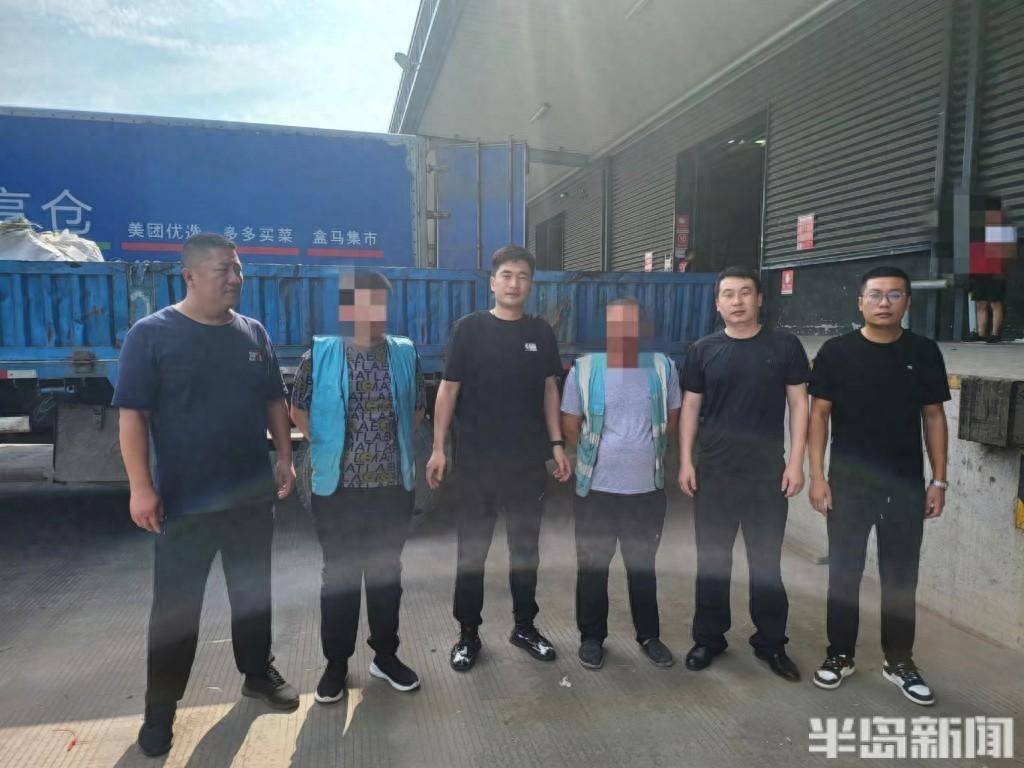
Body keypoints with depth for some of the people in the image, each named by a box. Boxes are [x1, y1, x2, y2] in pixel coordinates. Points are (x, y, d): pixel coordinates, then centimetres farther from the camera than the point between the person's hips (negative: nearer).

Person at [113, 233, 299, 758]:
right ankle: (160, 708, 26)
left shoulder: (253, 332, 5)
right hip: (184, 498, -4)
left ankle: (259, 673, 36)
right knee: (175, 605, 8)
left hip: (253, 493, 4)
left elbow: (274, 400, 11)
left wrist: (284, 456, 5)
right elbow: (132, 414, -11)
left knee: (253, 590, 17)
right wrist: (140, 486, -16)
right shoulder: (151, 334, -8)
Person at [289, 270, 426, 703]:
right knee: (339, 575, 10)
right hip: (338, 486, -2)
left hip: (393, 484, 2)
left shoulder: (405, 355, 3)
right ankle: (336, 663, 27)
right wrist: (327, 447, 2)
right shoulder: (321, 354, -3)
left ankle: (386, 654, 31)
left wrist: (395, 446, 7)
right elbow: (299, 410, 5)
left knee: (387, 572, 14)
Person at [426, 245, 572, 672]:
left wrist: (557, 444, 3)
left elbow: (550, 390, 10)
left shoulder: (541, 333, 6)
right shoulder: (469, 329, -4)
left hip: (528, 459, 3)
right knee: (471, 549, 8)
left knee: (526, 547, 14)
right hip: (477, 458, -2)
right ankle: (468, 633, 23)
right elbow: (448, 389, -4)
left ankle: (525, 626, 31)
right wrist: (438, 448, -10)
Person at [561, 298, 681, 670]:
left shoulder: (663, 367, -2)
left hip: (647, 488, 2)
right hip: (596, 487, -1)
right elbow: (570, 426, -1)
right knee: (592, 566, 12)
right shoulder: (584, 370, -7)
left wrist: (646, 447, 5)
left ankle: (649, 635, 36)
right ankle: (592, 636, 30)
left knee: (643, 565, 18)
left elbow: (672, 419, 9)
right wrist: (599, 450, 4)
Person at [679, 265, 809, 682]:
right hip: (713, 472, 1)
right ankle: (709, 637, 26)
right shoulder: (704, 350, 3)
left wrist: (796, 462, -5)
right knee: (711, 558, 10)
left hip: (768, 473, -1)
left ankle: (771, 643, 27)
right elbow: (690, 407, 5)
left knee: (767, 561, 9)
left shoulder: (784, 345, 0)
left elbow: (798, 404, 1)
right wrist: (685, 461, -1)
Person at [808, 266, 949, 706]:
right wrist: (817, 476, -8)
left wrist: (939, 480, 2)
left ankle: (899, 662, 28)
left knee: (901, 576, 12)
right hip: (849, 483, -2)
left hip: (906, 485, 2)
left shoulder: (924, 352, 2)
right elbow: (819, 414, -3)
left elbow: (934, 416, 6)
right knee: (844, 572, 8)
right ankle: (840, 655, 24)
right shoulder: (836, 352, -4)